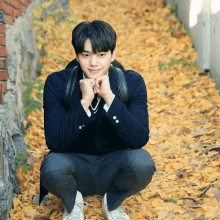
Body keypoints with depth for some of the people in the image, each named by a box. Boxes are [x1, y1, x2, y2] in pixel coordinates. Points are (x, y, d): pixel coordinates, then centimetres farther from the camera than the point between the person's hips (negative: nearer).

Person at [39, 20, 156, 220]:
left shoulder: (133, 82, -13)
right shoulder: (57, 83, -14)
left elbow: (140, 139, -23)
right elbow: (54, 143, -22)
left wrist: (110, 98, -32)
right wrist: (84, 102, -33)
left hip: (113, 167, 1)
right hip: (76, 168, -1)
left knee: (143, 162, -30)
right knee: (52, 166, -33)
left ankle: (112, 203, 3)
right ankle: (73, 202, 2)